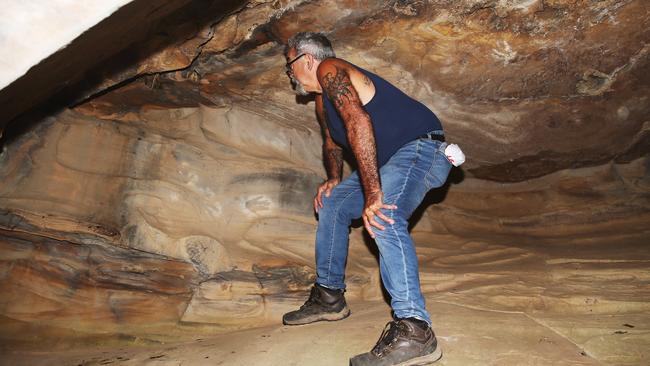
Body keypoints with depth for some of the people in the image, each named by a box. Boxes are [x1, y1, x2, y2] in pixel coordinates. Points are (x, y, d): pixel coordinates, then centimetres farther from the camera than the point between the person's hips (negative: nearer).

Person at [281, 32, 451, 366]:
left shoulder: (329, 69, -14)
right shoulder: (322, 101, 18)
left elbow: (358, 121, -30)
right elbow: (331, 143, 29)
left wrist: (372, 193, -36)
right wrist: (334, 178, 7)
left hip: (422, 149, -10)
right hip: (391, 162, 10)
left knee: (383, 215, -34)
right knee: (331, 204, 11)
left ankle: (413, 329, -37)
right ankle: (328, 297, 19)